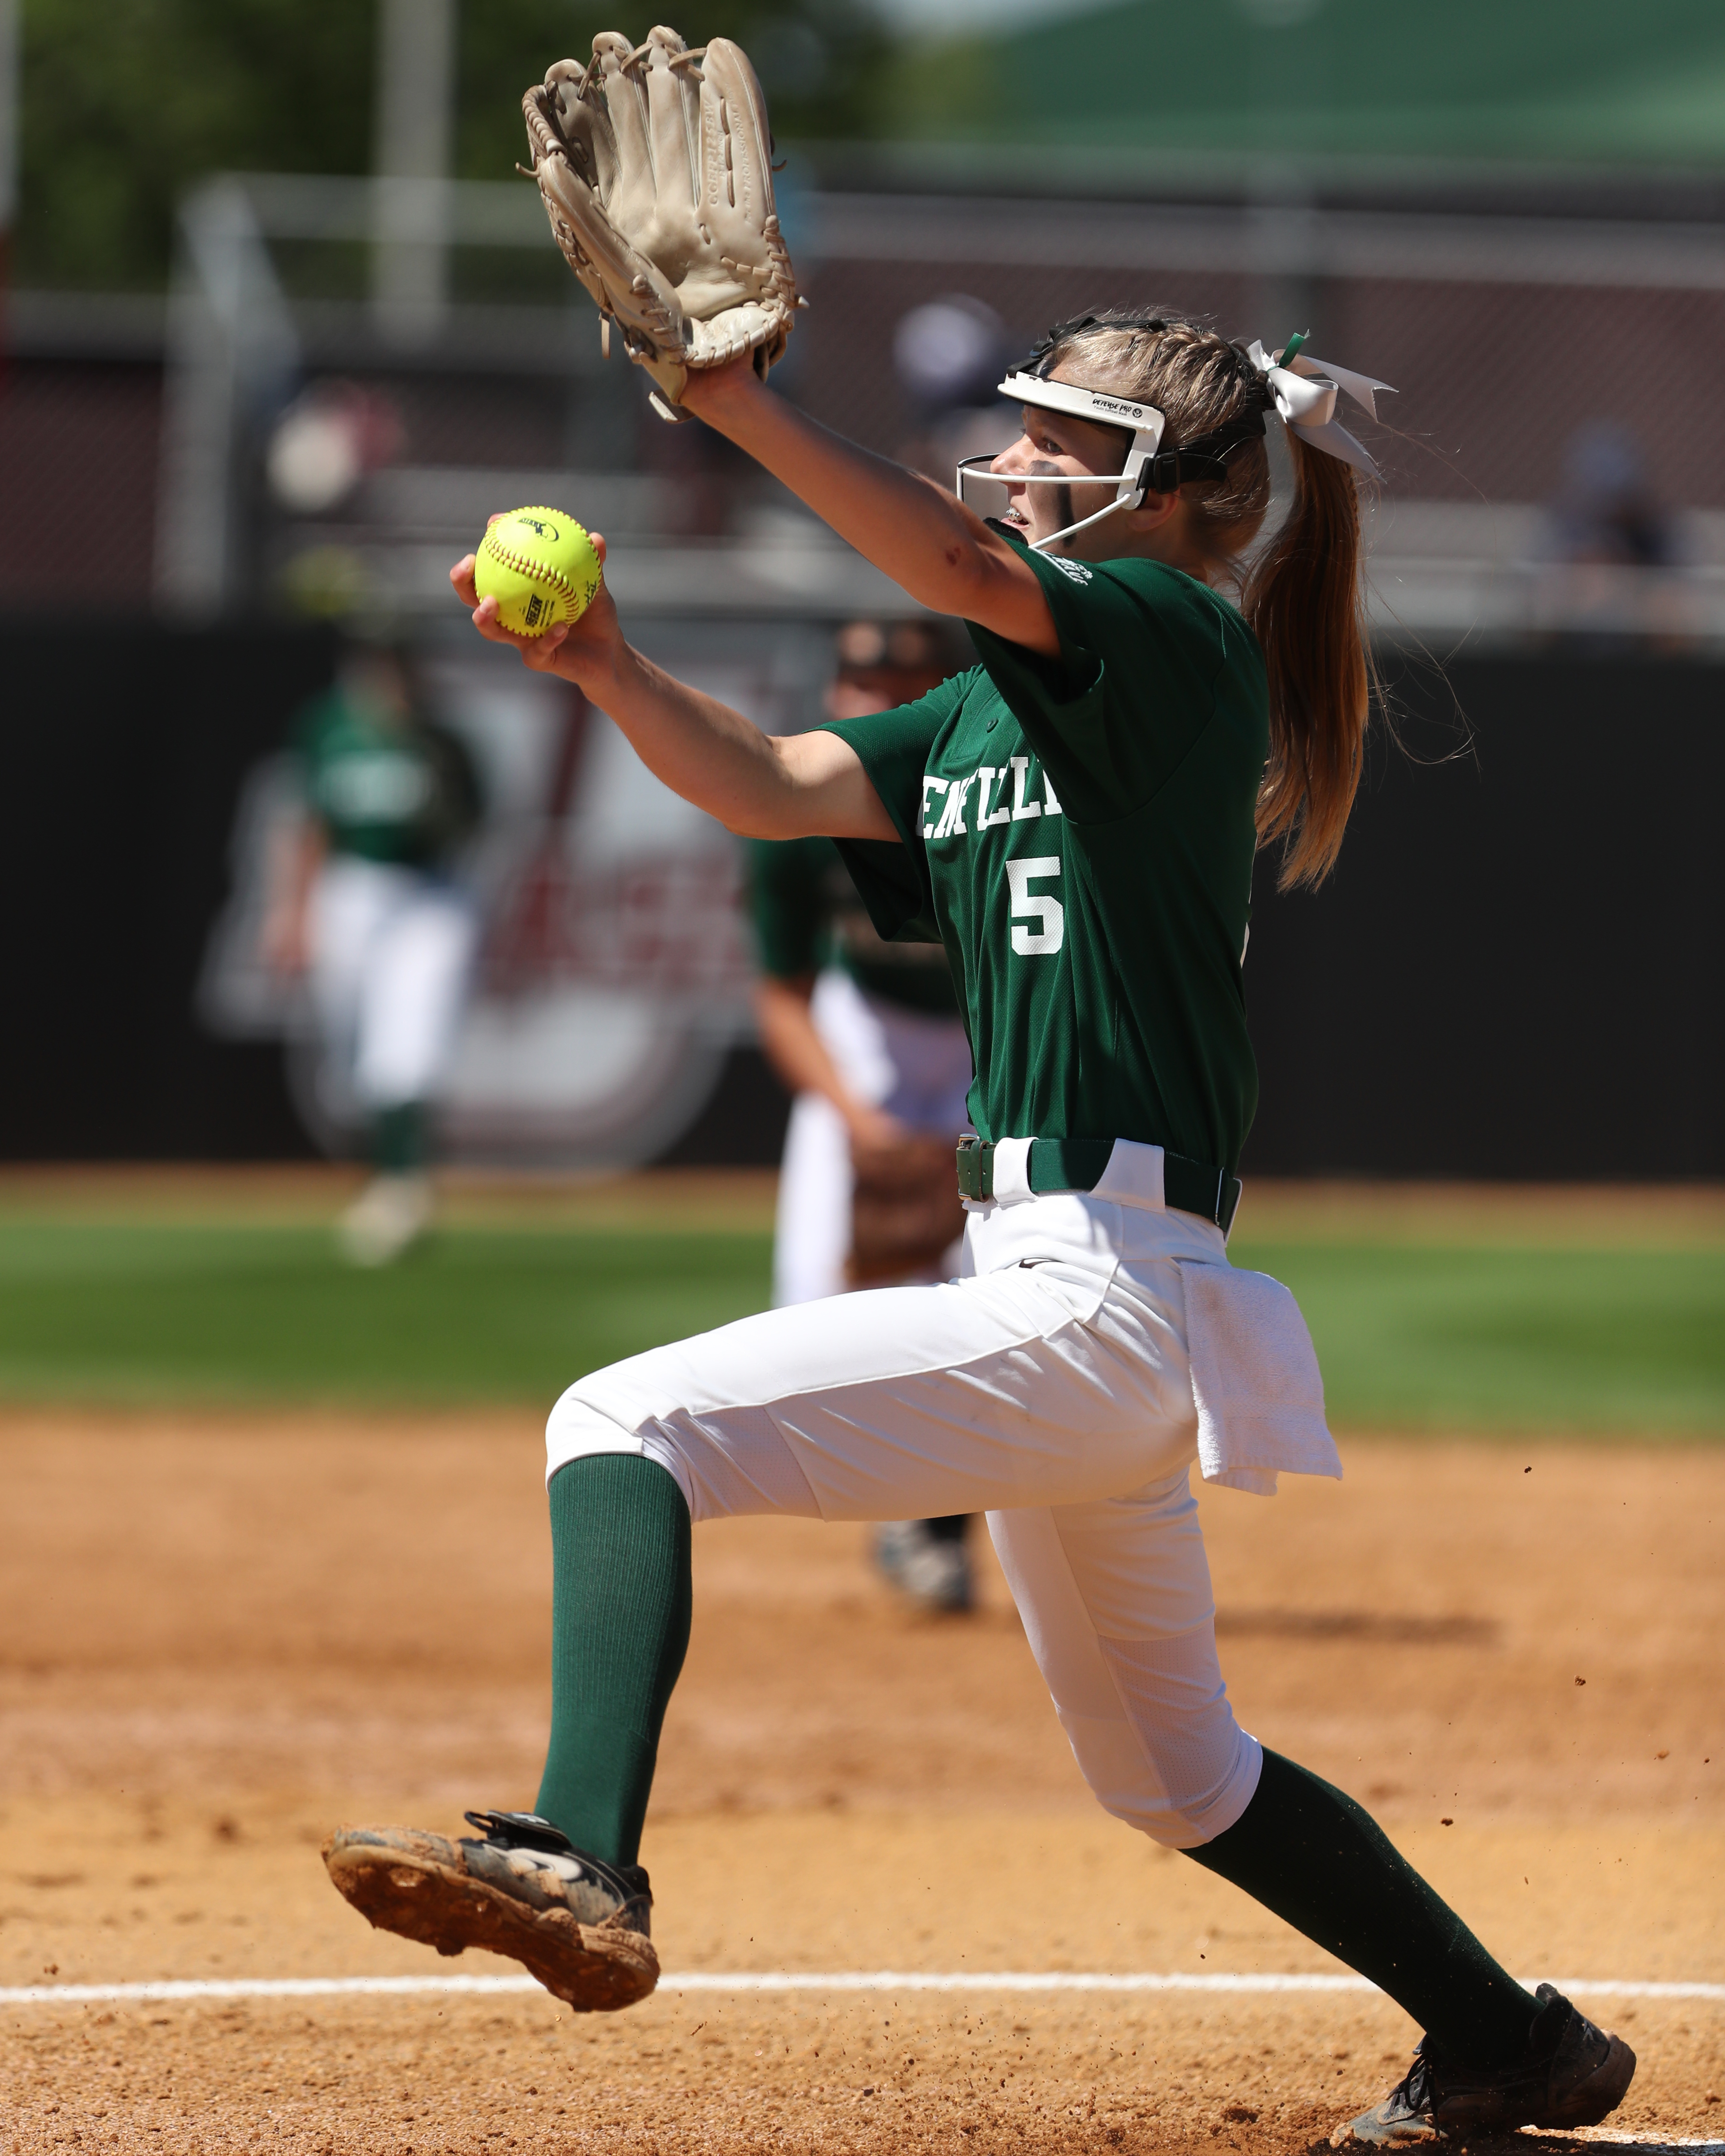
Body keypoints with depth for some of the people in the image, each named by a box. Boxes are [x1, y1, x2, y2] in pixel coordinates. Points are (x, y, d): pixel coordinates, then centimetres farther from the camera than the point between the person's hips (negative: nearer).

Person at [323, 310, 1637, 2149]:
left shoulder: (1182, 643, -8)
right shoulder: (989, 715, 17)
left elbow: (968, 569, -26)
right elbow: (768, 787, 11)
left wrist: (735, 403, -36)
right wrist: (603, 665, -7)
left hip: (1101, 1302, -10)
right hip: (1079, 1315, 10)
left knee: (627, 1423, -21)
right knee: (1171, 1775, 23)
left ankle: (579, 1863, -37)